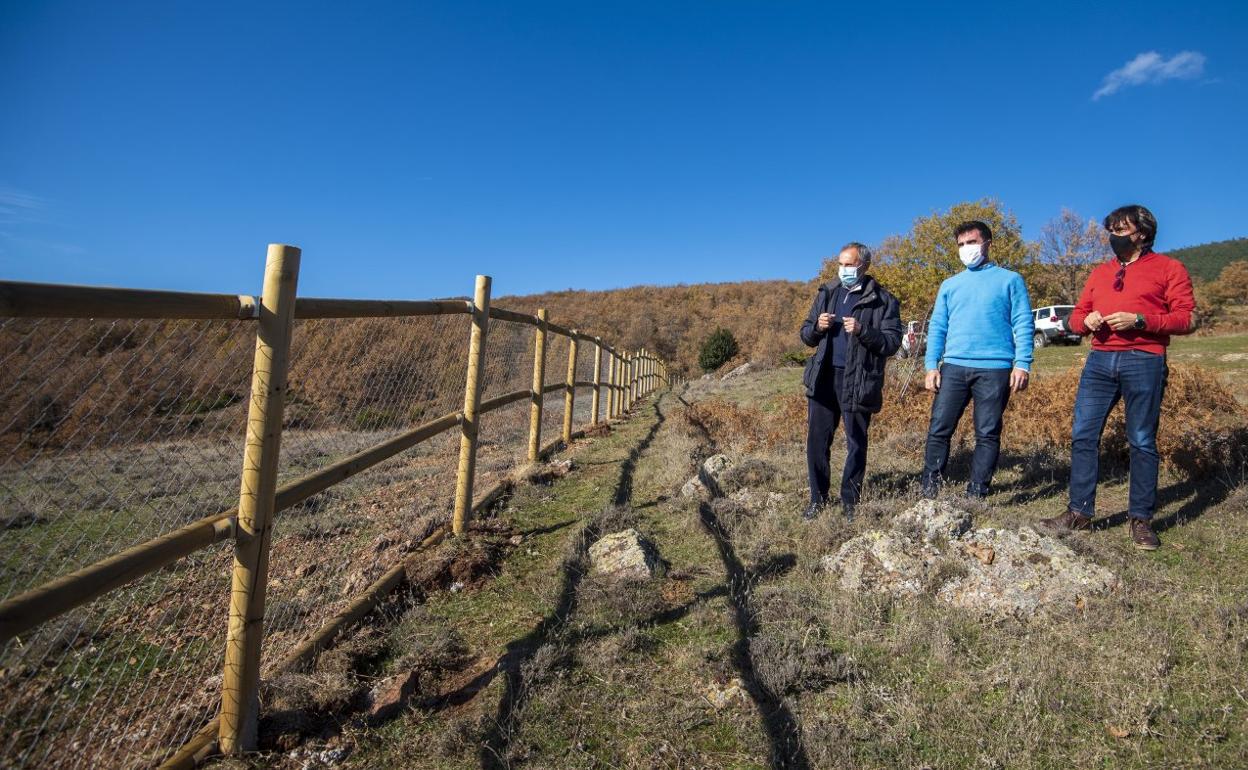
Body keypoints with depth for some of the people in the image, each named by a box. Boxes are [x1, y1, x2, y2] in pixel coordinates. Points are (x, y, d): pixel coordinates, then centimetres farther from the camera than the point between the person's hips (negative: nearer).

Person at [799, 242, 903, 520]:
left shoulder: (882, 300, -1)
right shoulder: (827, 293, 13)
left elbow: (892, 343, -7)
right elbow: (806, 335, 15)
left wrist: (862, 331, -21)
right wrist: (817, 326, -6)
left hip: (858, 382, -3)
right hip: (823, 378, 4)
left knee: (856, 443, 7)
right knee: (817, 440, 4)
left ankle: (850, 500, 21)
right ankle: (818, 498, 17)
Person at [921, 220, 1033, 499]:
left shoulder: (1010, 280, 8)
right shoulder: (950, 285, 17)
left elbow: (1022, 324, 2)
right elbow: (937, 327, 13)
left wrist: (1022, 364, -9)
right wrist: (931, 365, 3)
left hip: (995, 369, -2)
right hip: (954, 367, 3)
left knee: (988, 434, 2)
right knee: (938, 430, -3)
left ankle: (975, 496, 10)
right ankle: (928, 493, 5)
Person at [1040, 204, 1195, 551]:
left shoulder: (1169, 268, 6)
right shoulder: (1100, 272, 20)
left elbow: (1187, 318, -2)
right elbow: (1075, 316, 20)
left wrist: (1139, 320, -15)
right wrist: (1086, 320, -2)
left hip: (1144, 362, -4)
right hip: (1100, 360, 4)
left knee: (1142, 442, 1)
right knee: (1082, 436, 0)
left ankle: (1141, 519, 11)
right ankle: (1080, 512, 7)